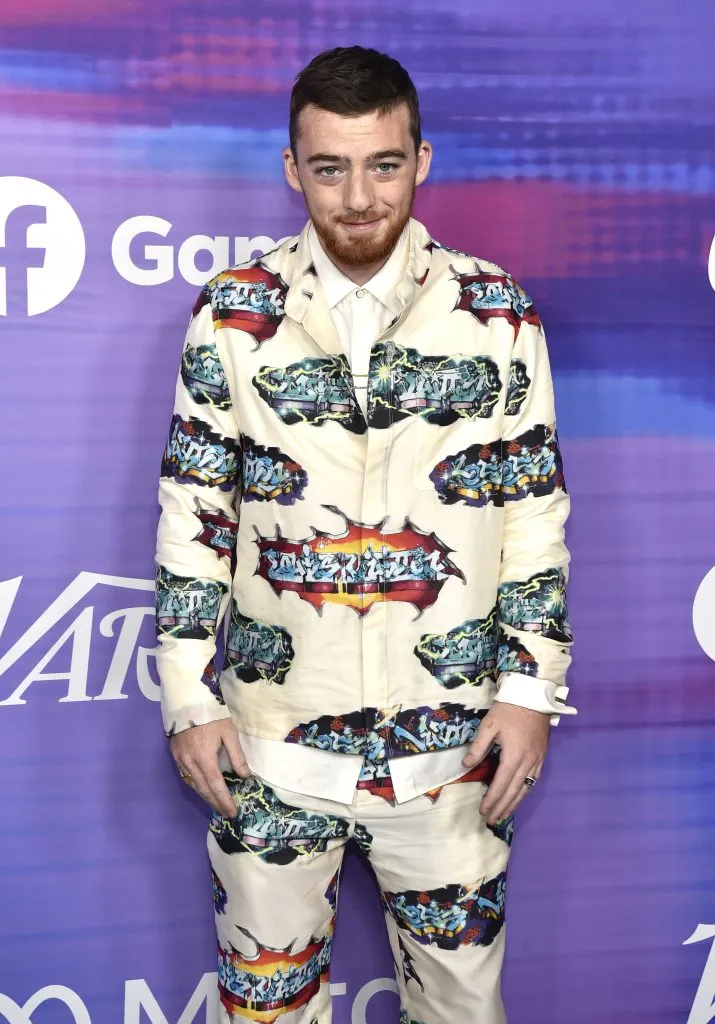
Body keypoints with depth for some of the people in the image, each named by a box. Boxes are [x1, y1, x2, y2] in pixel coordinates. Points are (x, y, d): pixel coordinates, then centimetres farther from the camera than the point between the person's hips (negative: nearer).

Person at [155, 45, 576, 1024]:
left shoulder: (498, 313, -3)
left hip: (452, 740, 0)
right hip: (271, 735, 0)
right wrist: (188, 699, -2)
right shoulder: (233, 313, -3)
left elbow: (537, 512, 1)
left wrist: (532, 689, -2)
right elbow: (191, 514, 0)